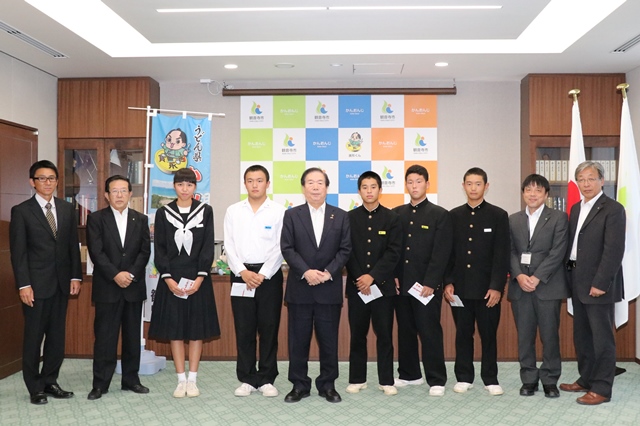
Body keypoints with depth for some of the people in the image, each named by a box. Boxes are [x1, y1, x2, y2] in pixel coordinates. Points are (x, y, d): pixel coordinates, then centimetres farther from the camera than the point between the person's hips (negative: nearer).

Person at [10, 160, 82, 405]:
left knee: (57, 335, 10)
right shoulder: (21, 211, -3)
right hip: (36, 284, -4)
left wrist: (75, 276, 3)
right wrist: (24, 285, -13)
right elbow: (18, 252, -7)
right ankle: (35, 387, 17)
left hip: (61, 283, 4)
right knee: (34, 336, 5)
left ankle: (50, 381, 22)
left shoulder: (67, 209, 9)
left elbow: (73, 245, 10)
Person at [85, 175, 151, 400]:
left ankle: (131, 379, 20)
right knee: (104, 337, 1)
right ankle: (100, 384, 10)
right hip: (107, 288, -2)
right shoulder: (96, 219, 1)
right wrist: (116, 275, -17)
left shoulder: (141, 219, 9)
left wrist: (131, 274, -11)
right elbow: (96, 252, -8)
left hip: (134, 287, 3)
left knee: (133, 336, 9)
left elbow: (145, 251, 3)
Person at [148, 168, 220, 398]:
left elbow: (208, 247, -2)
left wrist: (200, 277, -11)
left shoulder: (205, 211, 1)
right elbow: (159, 248, 1)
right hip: (171, 278, 1)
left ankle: (192, 379, 15)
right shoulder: (163, 212, 3)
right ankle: (181, 380, 14)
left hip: (197, 278, 0)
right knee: (174, 328, 4)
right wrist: (168, 279, -9)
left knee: (197, 328, 4)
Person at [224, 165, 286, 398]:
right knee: (243, 329, 5)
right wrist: (243, 272, -9)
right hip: (241, 274, 2)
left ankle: (266, 379, 15)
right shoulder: (233, 211, 6)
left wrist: (263, 274, -12)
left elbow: (280, 247, -5)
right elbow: (229, 245, 2)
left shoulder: (278, 211, 0)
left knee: (269, 328, 3)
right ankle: (247, 379, 16)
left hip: (269, 275, -1)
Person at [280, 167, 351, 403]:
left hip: (329, 288, 1)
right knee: (298, 339, 5)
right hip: (299, 288, 0)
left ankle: (327, 384, 20)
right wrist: (306, 272, -15)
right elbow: (287, 248, -2)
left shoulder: (341, 216, 7)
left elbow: (345, 249, 2)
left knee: (329, 339, 6)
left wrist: (328, 272, -11)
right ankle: (299, 385, 17)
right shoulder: (292, 215, 5)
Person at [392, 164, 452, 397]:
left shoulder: (440, 215, -2)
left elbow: (441, 253, -8)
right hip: (401, 284, 4)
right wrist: (393, 277, 0)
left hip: (427, 285, -4)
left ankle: (436, 380, 9)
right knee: (405, 331, 11)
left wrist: (430, 283, -14)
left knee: (430, 332, -1)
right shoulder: (396, 214, 10)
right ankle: (409, 374, 25)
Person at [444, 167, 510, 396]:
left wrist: (497, 286, -11)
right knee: (463, 334, 9)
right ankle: (464, 377, 20)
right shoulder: (454, 215, 7)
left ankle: (490, 378, 19)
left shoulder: (498, 215, 0)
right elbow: (448, 252, 7)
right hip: (460, 287, 2)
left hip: (487, 287, -2)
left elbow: (502, 254, -4)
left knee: (489, 334, 6)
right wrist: (448, 282, -2)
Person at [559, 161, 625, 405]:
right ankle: (586, 380, 29)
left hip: (598, 284, -8)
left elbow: (614, 250, -17)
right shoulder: (576, 208, 14)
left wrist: (600, 283, -20)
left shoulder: (613, 210, -10)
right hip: (577, 282, 8)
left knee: (601, 337, 0)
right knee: (582, 335, 16)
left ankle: (601, 389, 9)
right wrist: (569, 275, 7)